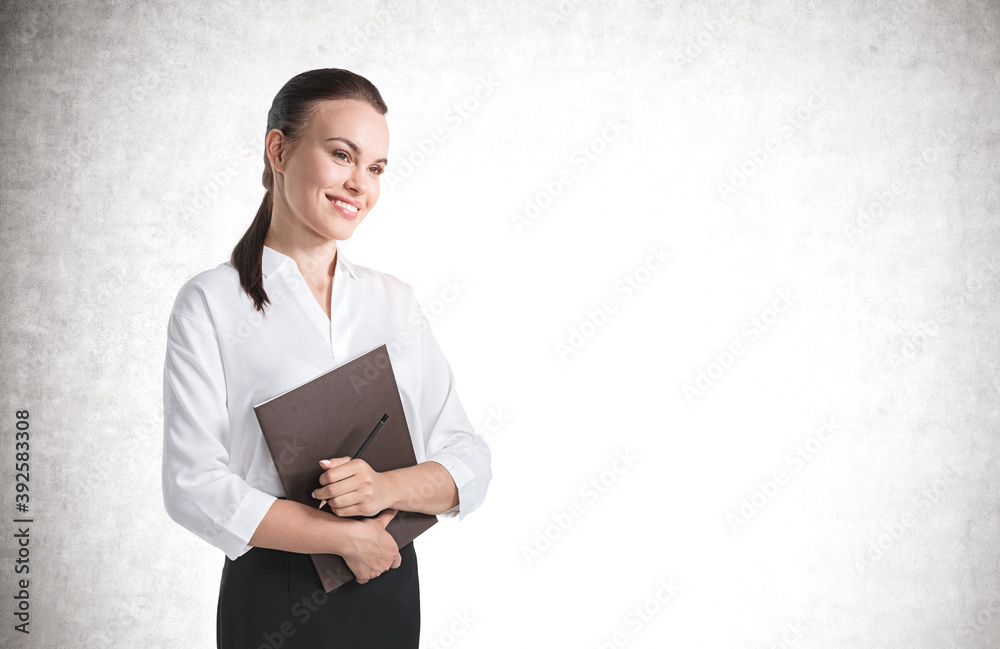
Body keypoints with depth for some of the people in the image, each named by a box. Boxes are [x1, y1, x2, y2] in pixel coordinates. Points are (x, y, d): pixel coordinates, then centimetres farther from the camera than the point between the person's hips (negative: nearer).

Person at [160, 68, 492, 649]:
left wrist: (389, 487, -19)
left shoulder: (397, 300, 4)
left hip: (392, 594, 4)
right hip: (274, 599, -4)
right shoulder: (211, 304, -8)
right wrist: (346, 537, -14)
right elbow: (194, 486, -13)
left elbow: (469, 461, 0)